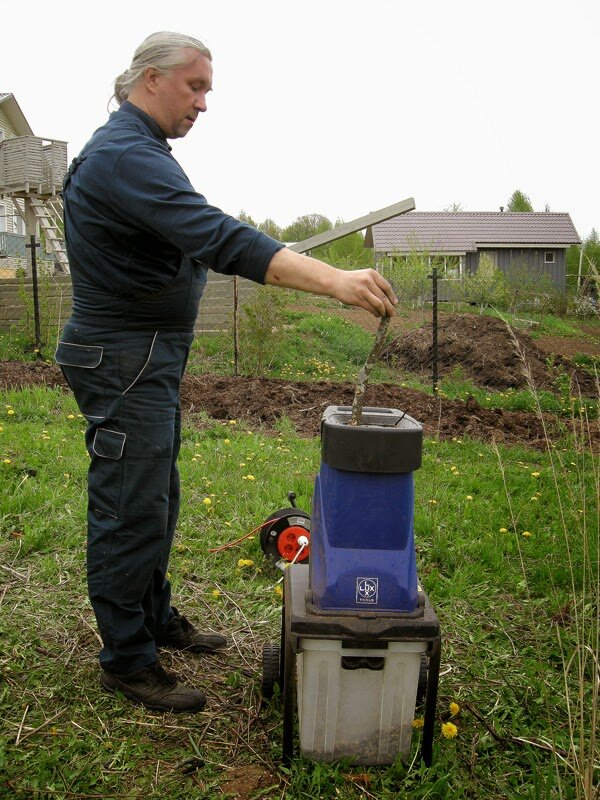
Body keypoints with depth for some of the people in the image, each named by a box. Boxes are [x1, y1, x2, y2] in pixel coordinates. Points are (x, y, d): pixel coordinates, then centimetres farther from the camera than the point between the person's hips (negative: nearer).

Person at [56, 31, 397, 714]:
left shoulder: (132, 151, 18)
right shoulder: (126, 156, -18)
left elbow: (194, 241, 22)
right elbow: (220, 239, -33)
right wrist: (334, 280, -40)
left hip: (149, 356, 11)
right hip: (123, 360, -11)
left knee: (156, 500, 18)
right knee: (131, 512, -1)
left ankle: (154, 617, 35)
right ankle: (125, 660, 14)